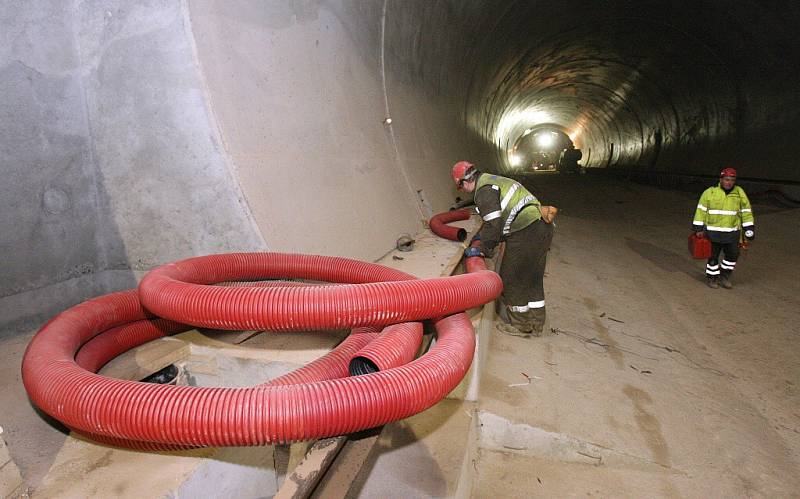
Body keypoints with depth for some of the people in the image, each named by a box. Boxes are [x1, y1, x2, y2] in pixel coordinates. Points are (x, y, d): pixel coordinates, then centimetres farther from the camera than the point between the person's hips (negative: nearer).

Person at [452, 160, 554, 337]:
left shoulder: (484, 190, -10)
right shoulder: (493, 180, 22)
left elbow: (494, 224, -15)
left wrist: (482, 250, -3)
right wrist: (482, 235, 35)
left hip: (525, 233, -10)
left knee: (512, 280, 4)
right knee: (533, 279, 17)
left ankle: (520, 326, 17)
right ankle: (536, 324, 28)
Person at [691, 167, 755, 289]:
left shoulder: (739, 193, 2)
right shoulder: (710, 192, -5)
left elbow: (746, 211, 8)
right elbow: (701, 211, -2)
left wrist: (749, 229, 4)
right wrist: (698, 228, -5)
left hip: (732, 233, 3)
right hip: (713, 232, -2)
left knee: (733, 255, 5)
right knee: (713, 256, 6)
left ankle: (724, 276, 24)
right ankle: (712, 278, 22)